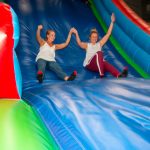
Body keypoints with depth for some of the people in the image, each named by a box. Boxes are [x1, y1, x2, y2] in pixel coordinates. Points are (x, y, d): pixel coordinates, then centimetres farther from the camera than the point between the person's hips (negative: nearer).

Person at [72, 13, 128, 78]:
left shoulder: (99, 44, 20)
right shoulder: (87, 45, 13)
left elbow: (108, 34, 16)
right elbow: (79, 43, -10)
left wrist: (112, 22, 12)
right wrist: (76, 34, -25)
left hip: (98, 65, 3)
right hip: (89, 64, -3)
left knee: (105, 63, -32)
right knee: (99, 53, -30)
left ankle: (119, 75, -61)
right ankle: (101, 74, -49)